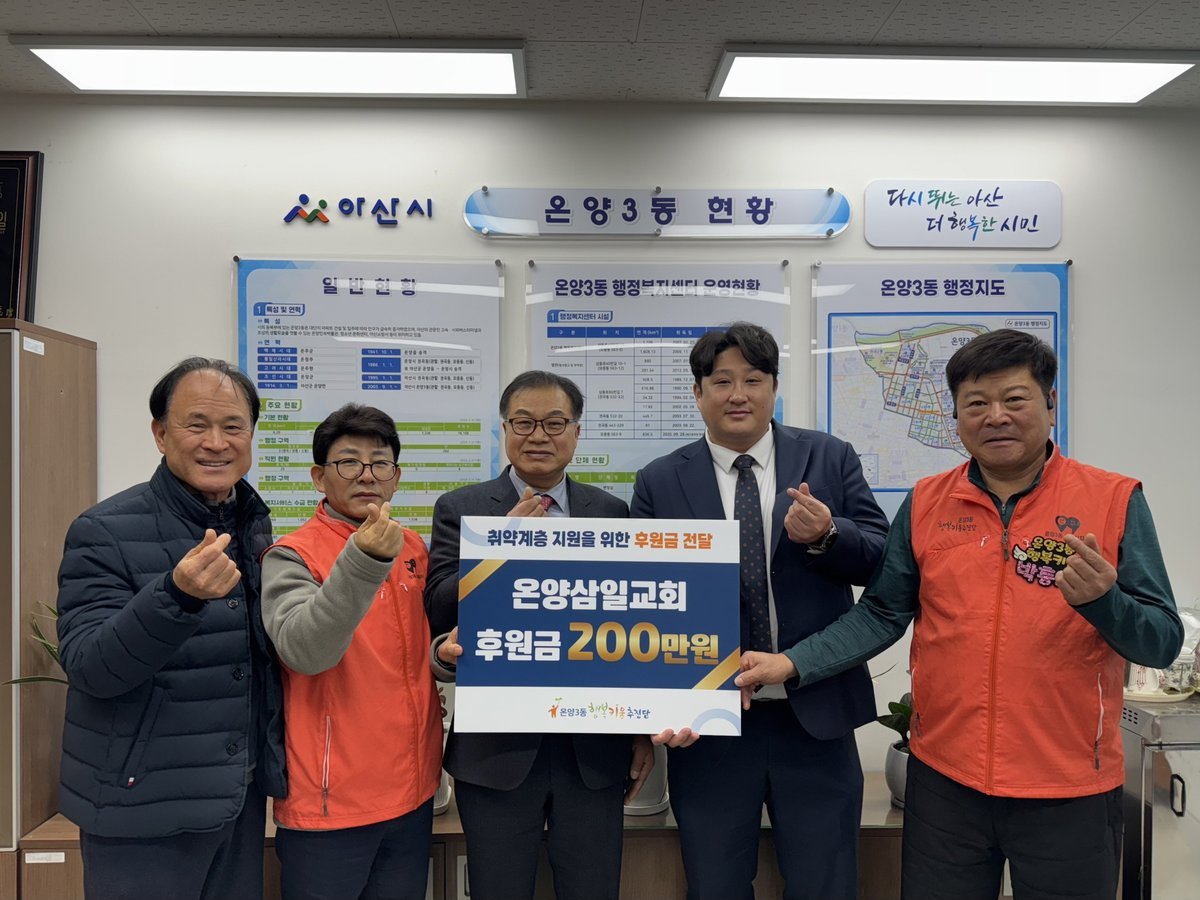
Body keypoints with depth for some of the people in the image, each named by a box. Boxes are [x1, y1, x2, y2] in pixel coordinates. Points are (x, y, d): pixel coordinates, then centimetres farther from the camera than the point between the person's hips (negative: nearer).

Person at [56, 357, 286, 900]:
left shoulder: (256, 528, 4)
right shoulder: (104, 532, -13)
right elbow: (89, 669, -21)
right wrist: (177, 594, -35)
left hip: (242, 800, 6)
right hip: (144, 810, -5)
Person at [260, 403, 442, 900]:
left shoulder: (412, 547, 5)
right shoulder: (292, 556, -12)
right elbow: (304, 651, -28)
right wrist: (363, 560, -38)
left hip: (412, 792, 5)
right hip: (331, 802, -5)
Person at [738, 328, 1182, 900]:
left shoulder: (1114, 500, -6)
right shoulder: (926, 504, 0)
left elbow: (1163, 642, -5)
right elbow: (882, 614, 4)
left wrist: (1103, 599, -25)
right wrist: (792, 664, -8)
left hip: (1070, 790, -1)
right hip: (944, 779, 2)